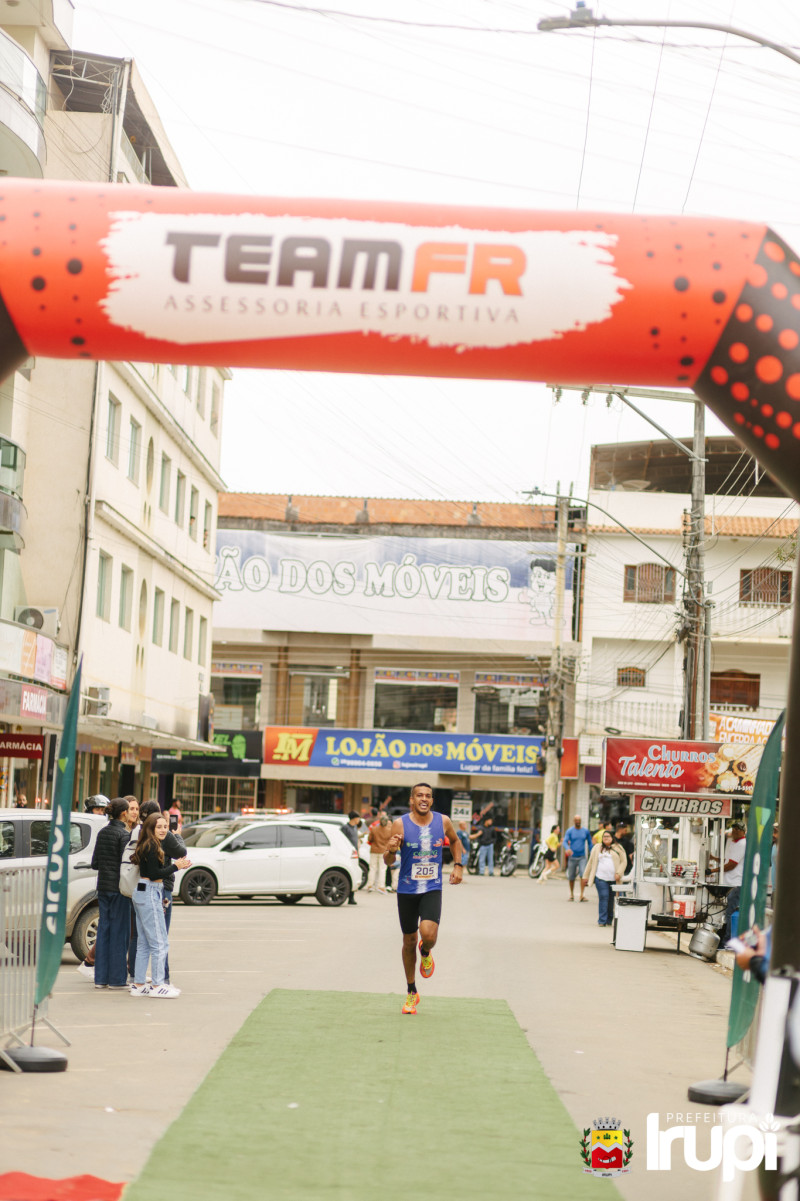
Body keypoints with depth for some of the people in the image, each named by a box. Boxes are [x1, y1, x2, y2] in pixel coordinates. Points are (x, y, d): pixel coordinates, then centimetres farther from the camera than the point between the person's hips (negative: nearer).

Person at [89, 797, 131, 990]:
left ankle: (100, 977, 10)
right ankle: (116, 978, 2)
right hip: (118, 887, -7)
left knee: (104, 930, 9)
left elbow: (95, 863, 12)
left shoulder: (102, 833, 9)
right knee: (119, 931, 0)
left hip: (103, 886, 7)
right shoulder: (123, 834, -12)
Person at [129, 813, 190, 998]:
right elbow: (154, 874, -19)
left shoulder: (146, 846, 15)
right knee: (159, 943, -5)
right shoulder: (152, 847, -14)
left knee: (144, 944, 14)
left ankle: (138, 984, 17)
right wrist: (175, 866, -12)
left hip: (142, 893, 10)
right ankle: (157, 985, -2)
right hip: (150, 894, -10)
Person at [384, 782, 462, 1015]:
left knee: (428, 933, -23)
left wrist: (458, 866, 9)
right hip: (407, 890, 0)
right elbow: (388, 862, -7)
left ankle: (426, 952, 16)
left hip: (432, 890, 0)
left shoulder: (443, 821, -3)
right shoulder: (400, 824, -9)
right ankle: (411, 993, 27)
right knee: (409, 941, 10)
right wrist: (391, 850, -28)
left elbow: (455, 841, 20)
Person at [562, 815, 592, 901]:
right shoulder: (570, 831, 0)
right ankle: (571, 895, 24)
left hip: (582, 857, 0)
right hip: (572, 857, 0)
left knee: (583, 875, -17)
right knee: (571, 877, 6)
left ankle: (582, 895, -19)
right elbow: (565, 841, -12)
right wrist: (567, 848, -34)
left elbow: (590, 843, 15)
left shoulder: (585, 831, 6)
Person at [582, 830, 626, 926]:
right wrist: (586, 876, 14)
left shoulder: (618, 848, 10)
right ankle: (602, 921, -8)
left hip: (614, 879, 0)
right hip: (601, 878, 0)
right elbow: (591, 862, 16)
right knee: (603, 898, -10)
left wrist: (618, 873, -8)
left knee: (612, 900, 3)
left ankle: (609, 920, 13)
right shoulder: (597, 848, 13)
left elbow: (623, 862, 7)